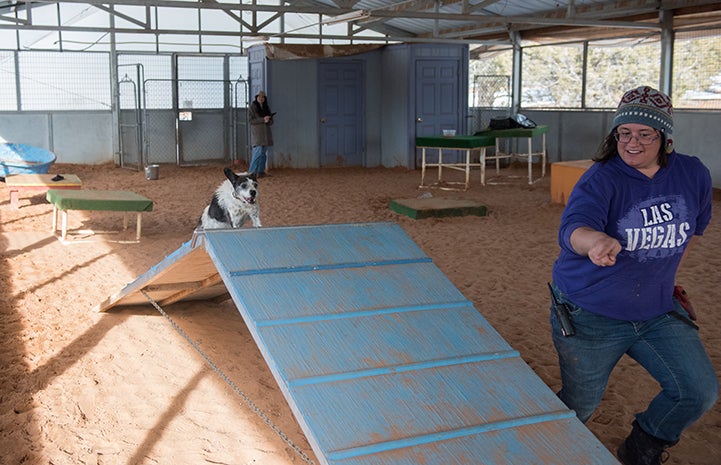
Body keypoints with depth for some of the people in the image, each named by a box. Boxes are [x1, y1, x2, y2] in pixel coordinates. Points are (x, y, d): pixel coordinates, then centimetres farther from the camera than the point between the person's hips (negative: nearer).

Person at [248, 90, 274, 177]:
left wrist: (268, 121, -10)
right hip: (257, 132, -6)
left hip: (265, 133, 6)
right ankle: (252, 172, -12)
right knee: (258, 151, -15)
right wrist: (262, 119, -18)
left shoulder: (266, 108, 15)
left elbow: (271, 121, 13)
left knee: (264, 153, 6)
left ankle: (261, 171, 10)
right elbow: (251, 120, -10)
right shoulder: (252, 107, -1)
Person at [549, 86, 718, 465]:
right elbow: (572, 227, -36)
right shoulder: (600, 180, -17)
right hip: (590, 313, -4)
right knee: (579, 407, 7)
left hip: (658, 310, 4)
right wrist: (595, 241, -60)